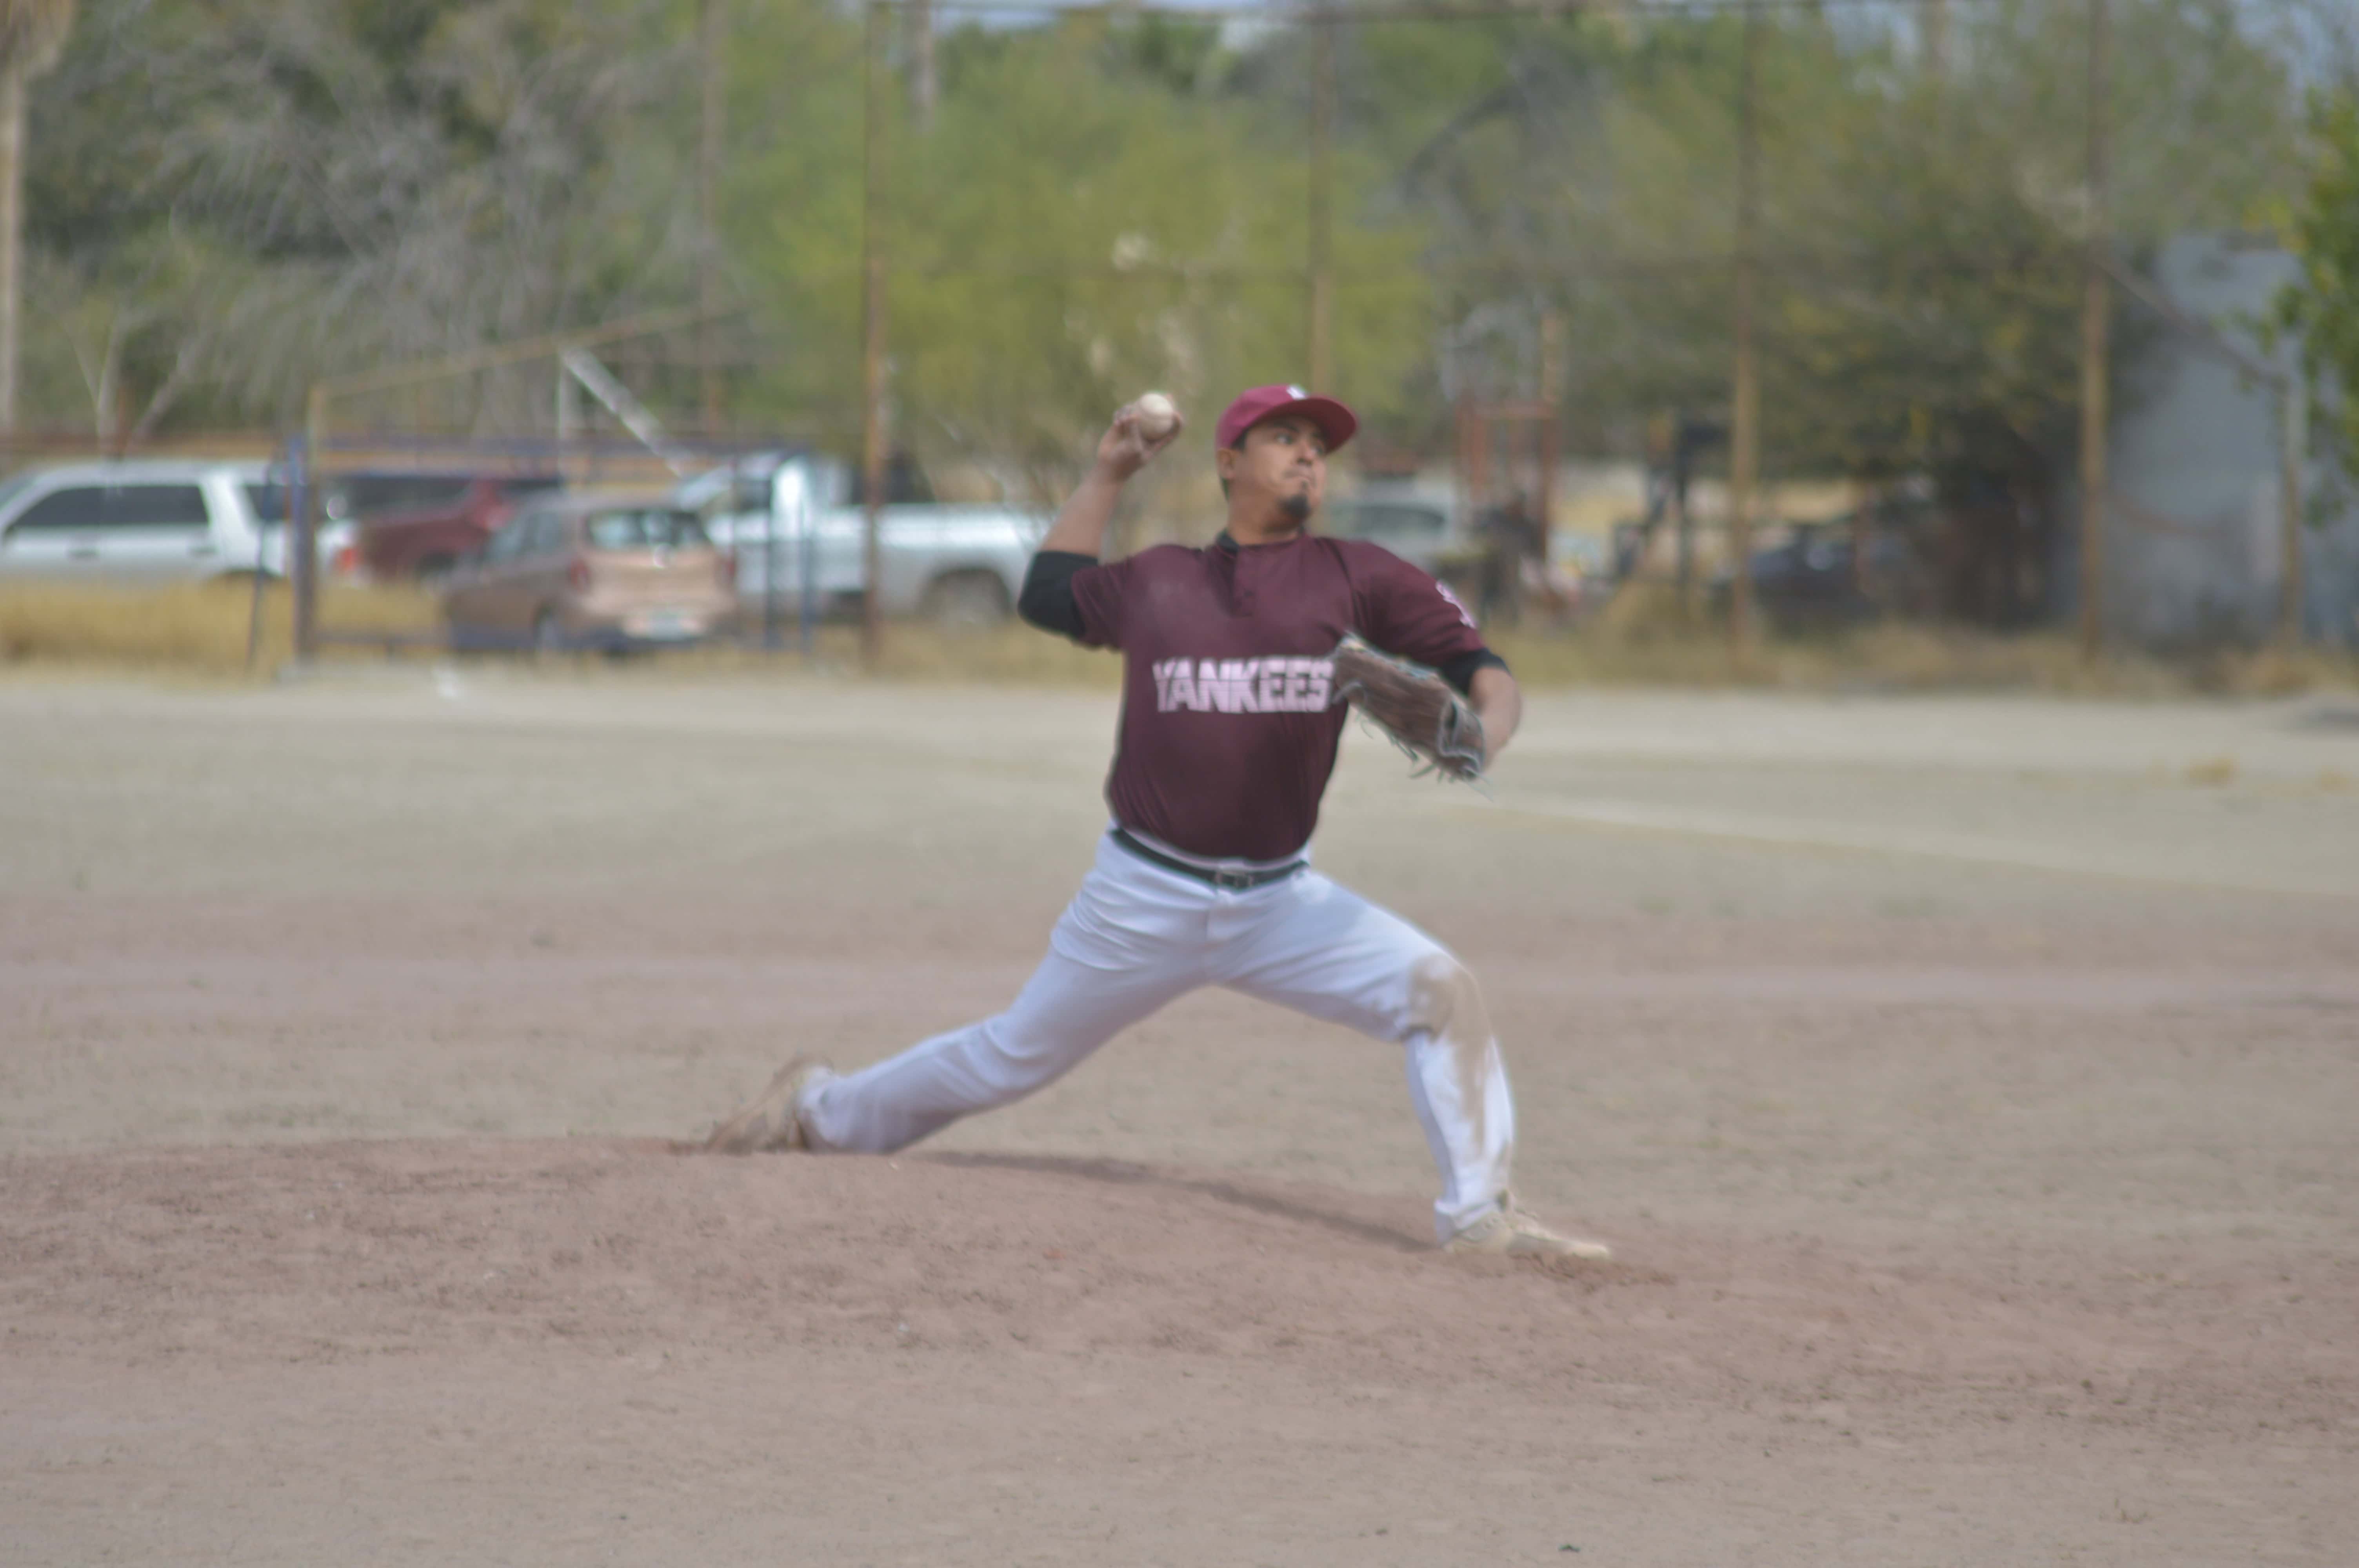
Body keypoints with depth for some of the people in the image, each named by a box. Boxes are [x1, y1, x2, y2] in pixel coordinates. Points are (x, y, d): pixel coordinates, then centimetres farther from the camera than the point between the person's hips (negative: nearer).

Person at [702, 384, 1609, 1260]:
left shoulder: (1353, 578, 1)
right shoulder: (1158, 581, 6)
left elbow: (1475, 663, -3)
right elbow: (1046, 595, 24)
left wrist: (1488, 726, -25)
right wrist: (1108, 475, 20)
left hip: (1281, 901, 0)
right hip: (1143, 900, 0)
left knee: (1439, 990, -19)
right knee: (1013, 1060, 11)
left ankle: (1481, 1218, -14)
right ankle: (820, 1109, 34)